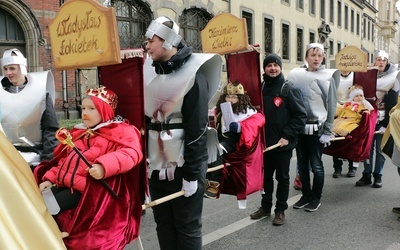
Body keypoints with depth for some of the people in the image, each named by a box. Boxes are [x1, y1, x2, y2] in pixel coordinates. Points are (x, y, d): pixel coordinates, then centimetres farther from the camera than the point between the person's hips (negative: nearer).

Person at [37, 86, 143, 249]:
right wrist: (50, 178, 14)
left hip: (89, 189, -8)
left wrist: (104, 166, -35)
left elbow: (131, 153, -20)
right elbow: (64, 160, 30)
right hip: (64, 183, 8)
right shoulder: (78, 133, 24)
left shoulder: (121, 130, 0)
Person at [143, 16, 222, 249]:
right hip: (157, 165, 6)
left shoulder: (193, 75, -12)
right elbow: (146, 119, 13)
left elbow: (197, 129, -16)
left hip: (184, 165, -6)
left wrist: (192, 174, -16)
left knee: (187, 227, 7)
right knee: (164, 224, 16)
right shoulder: (151, 73, 8)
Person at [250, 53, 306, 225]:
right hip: (264, 142, 4)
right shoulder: (260, 89, 5)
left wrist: (287, 136, -15)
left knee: (282, 177, 9)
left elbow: (301, 115, -10)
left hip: (283, 144, -4)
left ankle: (280, 210, 21)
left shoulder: (289, 90, -8)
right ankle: (265, 206, 30)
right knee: (266, 176, 15)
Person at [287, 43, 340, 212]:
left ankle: (316, 198, 20)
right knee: (302, 165, 12)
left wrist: (327, 131, -6)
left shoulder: (327, 78, -3)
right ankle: (306, 195, 27)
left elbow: (331, 106, -3)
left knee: (316, 165, 4)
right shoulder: (296, 75, 4)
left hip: (316, 128, -3)